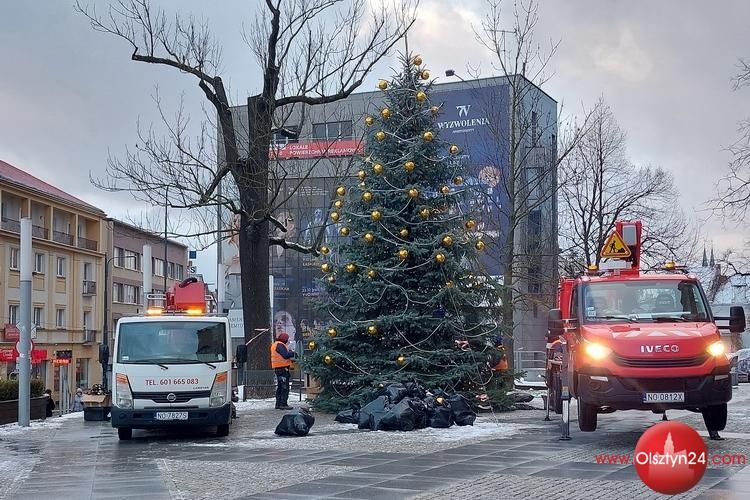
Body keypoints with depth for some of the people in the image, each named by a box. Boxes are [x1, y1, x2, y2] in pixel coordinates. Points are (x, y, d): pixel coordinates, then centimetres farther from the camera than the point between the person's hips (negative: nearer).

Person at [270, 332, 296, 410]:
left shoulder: (274, 345, 19)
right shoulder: (280, 345, -14)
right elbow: (285, 355, -23)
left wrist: (289, 352, 8)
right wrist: (292, 353, -7)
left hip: (277, 368, 11)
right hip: (283, 368, -11)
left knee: (279, 387, 16)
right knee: (285, 387, -8)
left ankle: (278, 404, 19)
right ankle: (283, 404, -10)